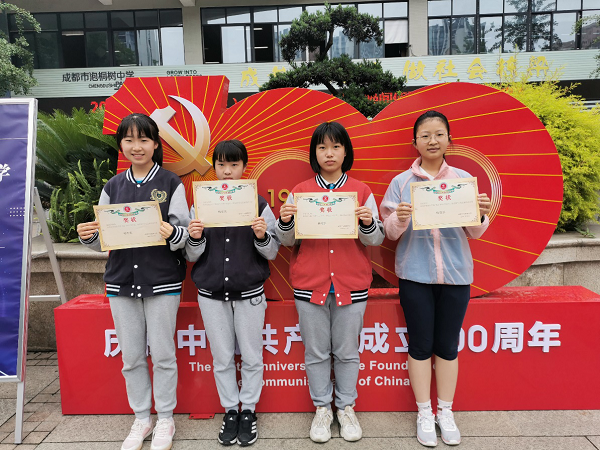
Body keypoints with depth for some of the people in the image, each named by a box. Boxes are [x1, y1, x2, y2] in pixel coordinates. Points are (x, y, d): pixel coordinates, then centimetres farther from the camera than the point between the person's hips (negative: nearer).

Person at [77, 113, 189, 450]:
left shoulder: (171, 183, -2)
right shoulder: (112, 187, 9)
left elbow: (185, 235, -5)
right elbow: (103, 241, 11)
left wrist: (172, 233, -26)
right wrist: (88, 236, -10)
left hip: (162, 281, -3)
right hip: (121, 282, 4)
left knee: (163, 354, 6)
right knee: (131, 356, 12)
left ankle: (165, 419, 26)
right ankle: (142, 419, 31)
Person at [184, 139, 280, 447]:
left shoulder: (258, 204, -3)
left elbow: (273, 252, 0)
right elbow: (192, 256, 5)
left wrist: (262, 235, -20)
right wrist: (194, 238, -16)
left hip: (249, 293, -1)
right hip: (211, 294, 2)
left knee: (251, 357, 10)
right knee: (222, 358, 13)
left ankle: (248, 410, 30)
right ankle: (230, 410, 32)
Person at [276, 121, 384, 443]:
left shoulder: (362, 192, 4)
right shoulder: (299, 192, 4)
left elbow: (376, 239, 3)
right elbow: (288, 240, 6)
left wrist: (368, 223, -17)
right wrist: (285, 221, -14)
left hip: (351, 284, 0)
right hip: (309, 284, 1)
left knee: (347, 351, 10)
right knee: (316, 352, 10)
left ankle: (346, 407, 30)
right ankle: (322, 408, 29)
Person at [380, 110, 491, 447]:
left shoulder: (463, 178, 4)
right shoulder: (401, 182, 1)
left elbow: (475, 234, 4)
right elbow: (390, 232, 0)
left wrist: (481, 215, -17)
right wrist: (399, 219, -21)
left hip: (456, 274, 1)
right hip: (415, 274, -1)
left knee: (448, 345, 10)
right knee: (421, 345, 7)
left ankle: (446, 412, 27)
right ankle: (424, 413, 24)